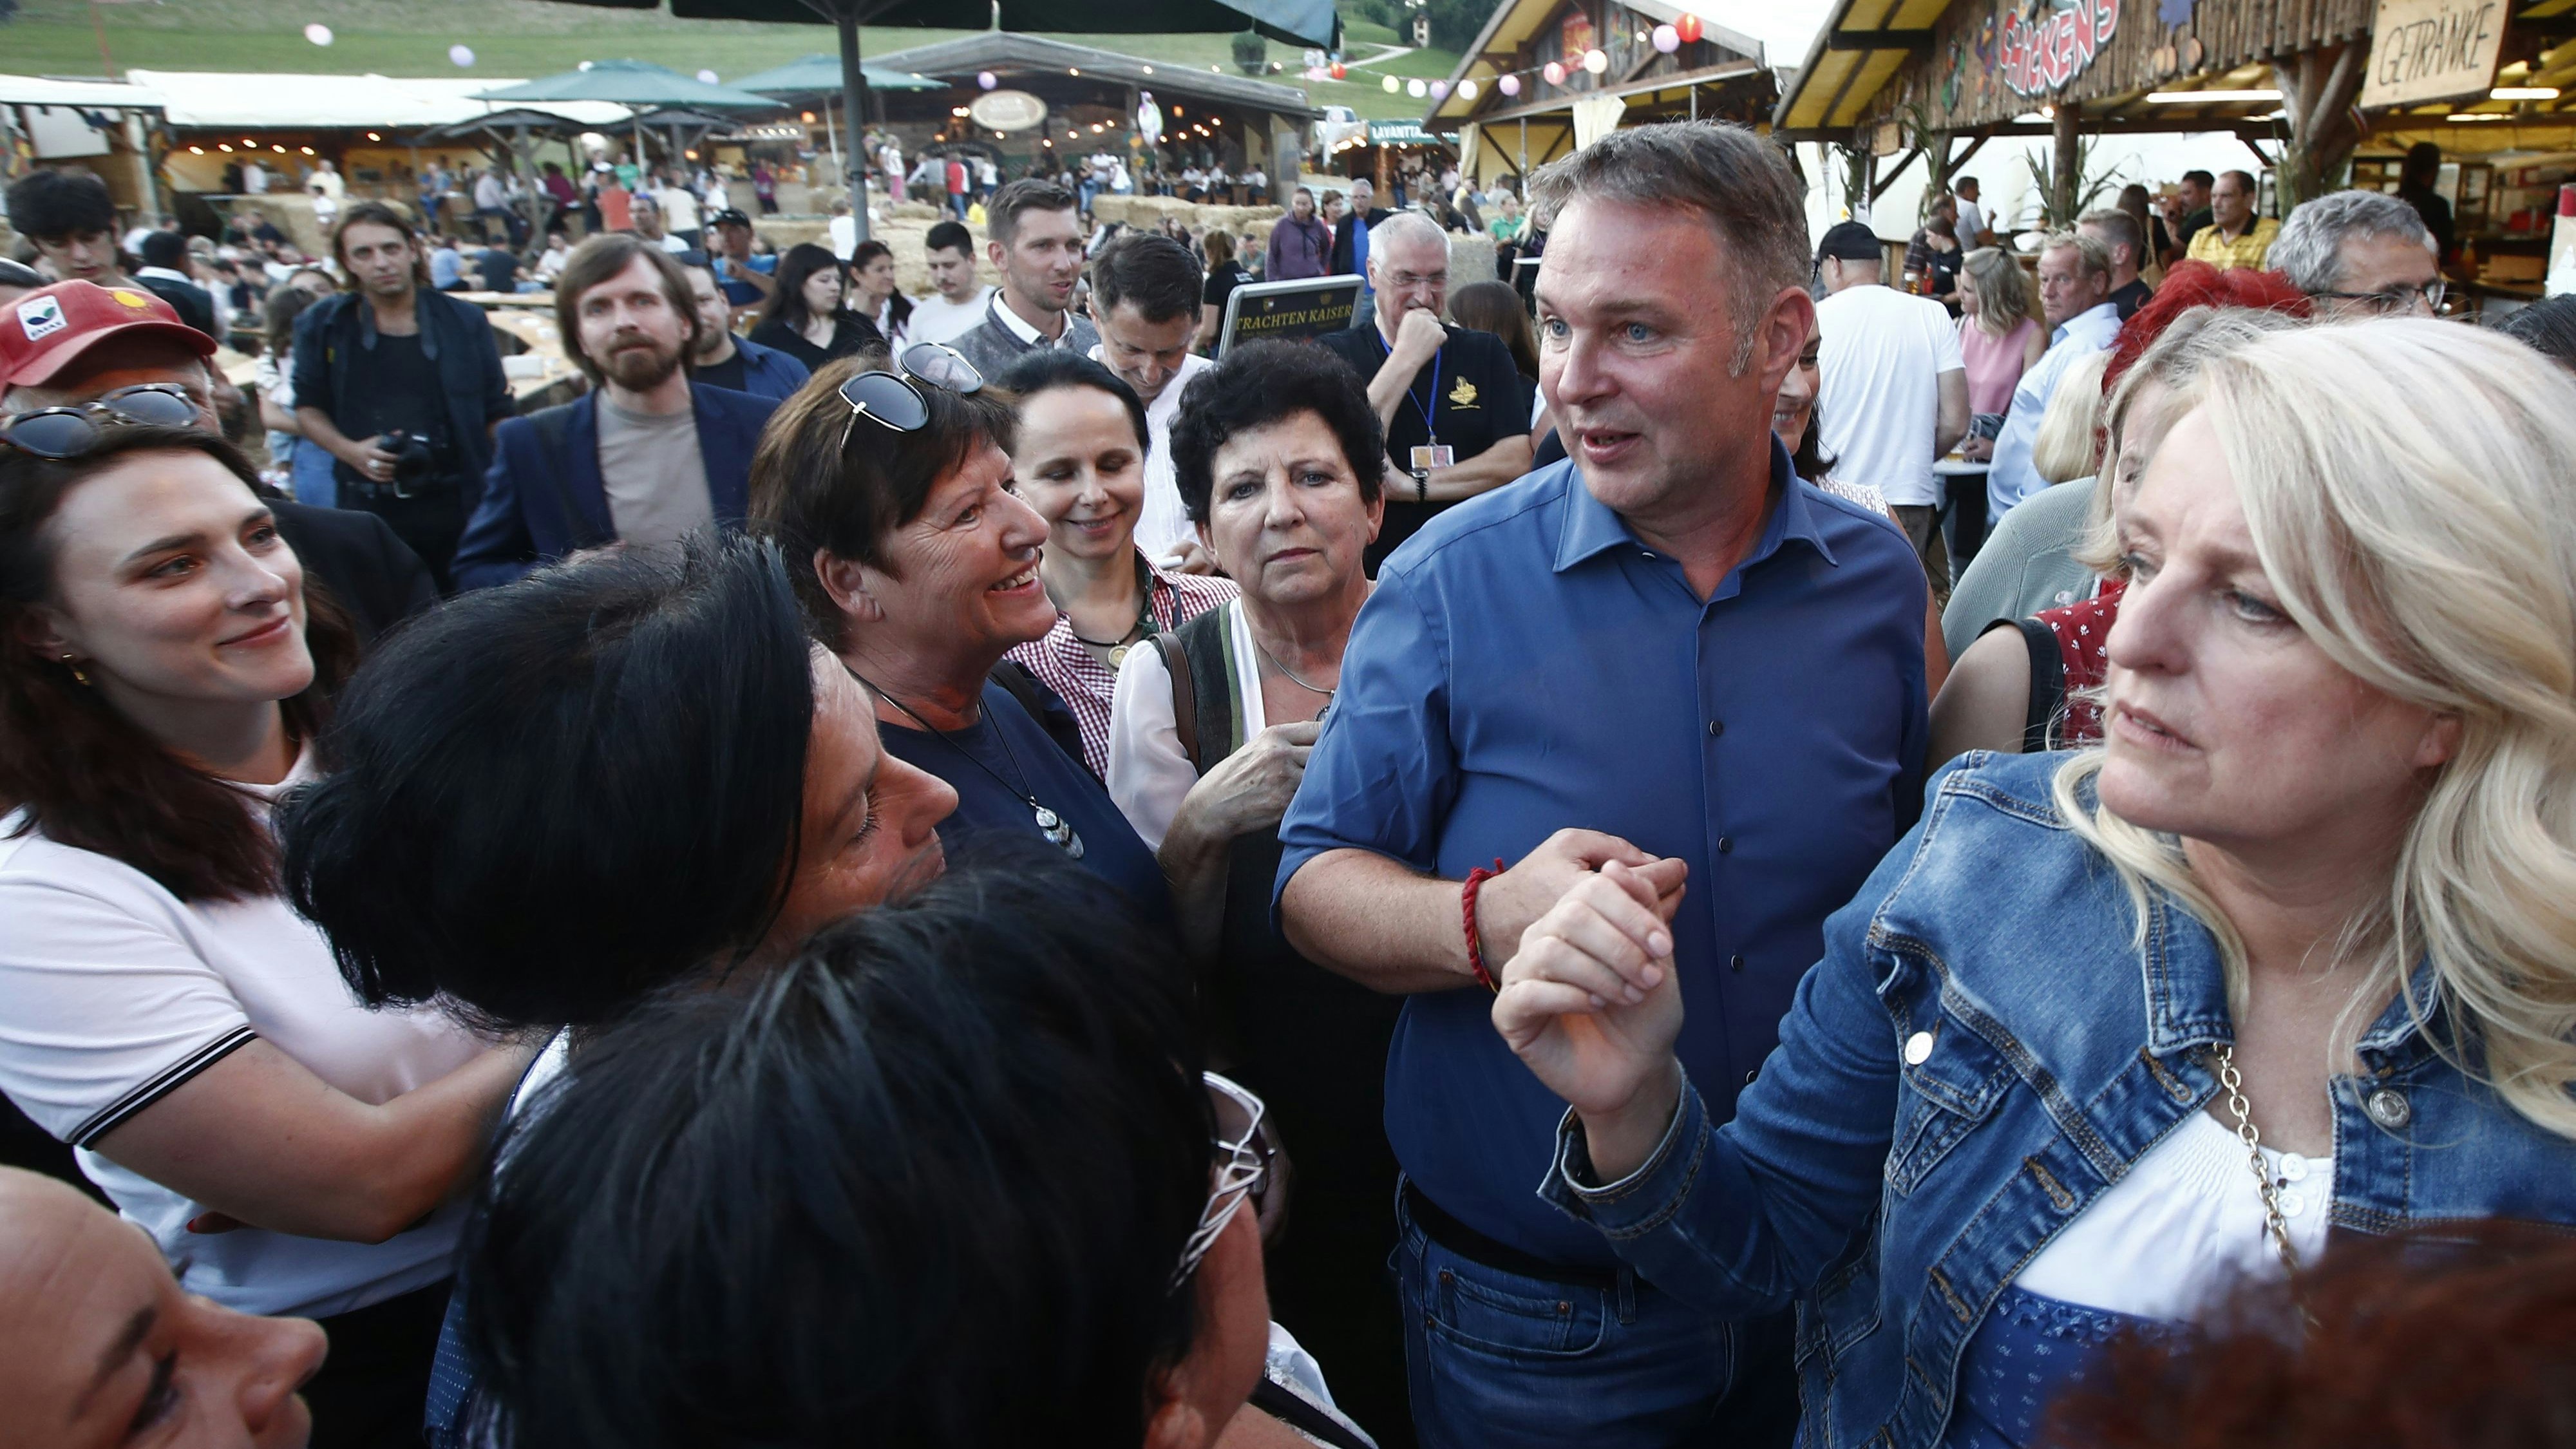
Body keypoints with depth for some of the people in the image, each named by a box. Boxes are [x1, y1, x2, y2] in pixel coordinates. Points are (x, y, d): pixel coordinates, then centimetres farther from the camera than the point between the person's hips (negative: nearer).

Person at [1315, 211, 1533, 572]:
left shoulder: (1486, 353, 14)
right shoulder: (1335, 355, 7)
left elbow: (1517, 461, 1)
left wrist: (1411, 485, -8)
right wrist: (1406, 358, -8)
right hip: (1373, 572, -2)